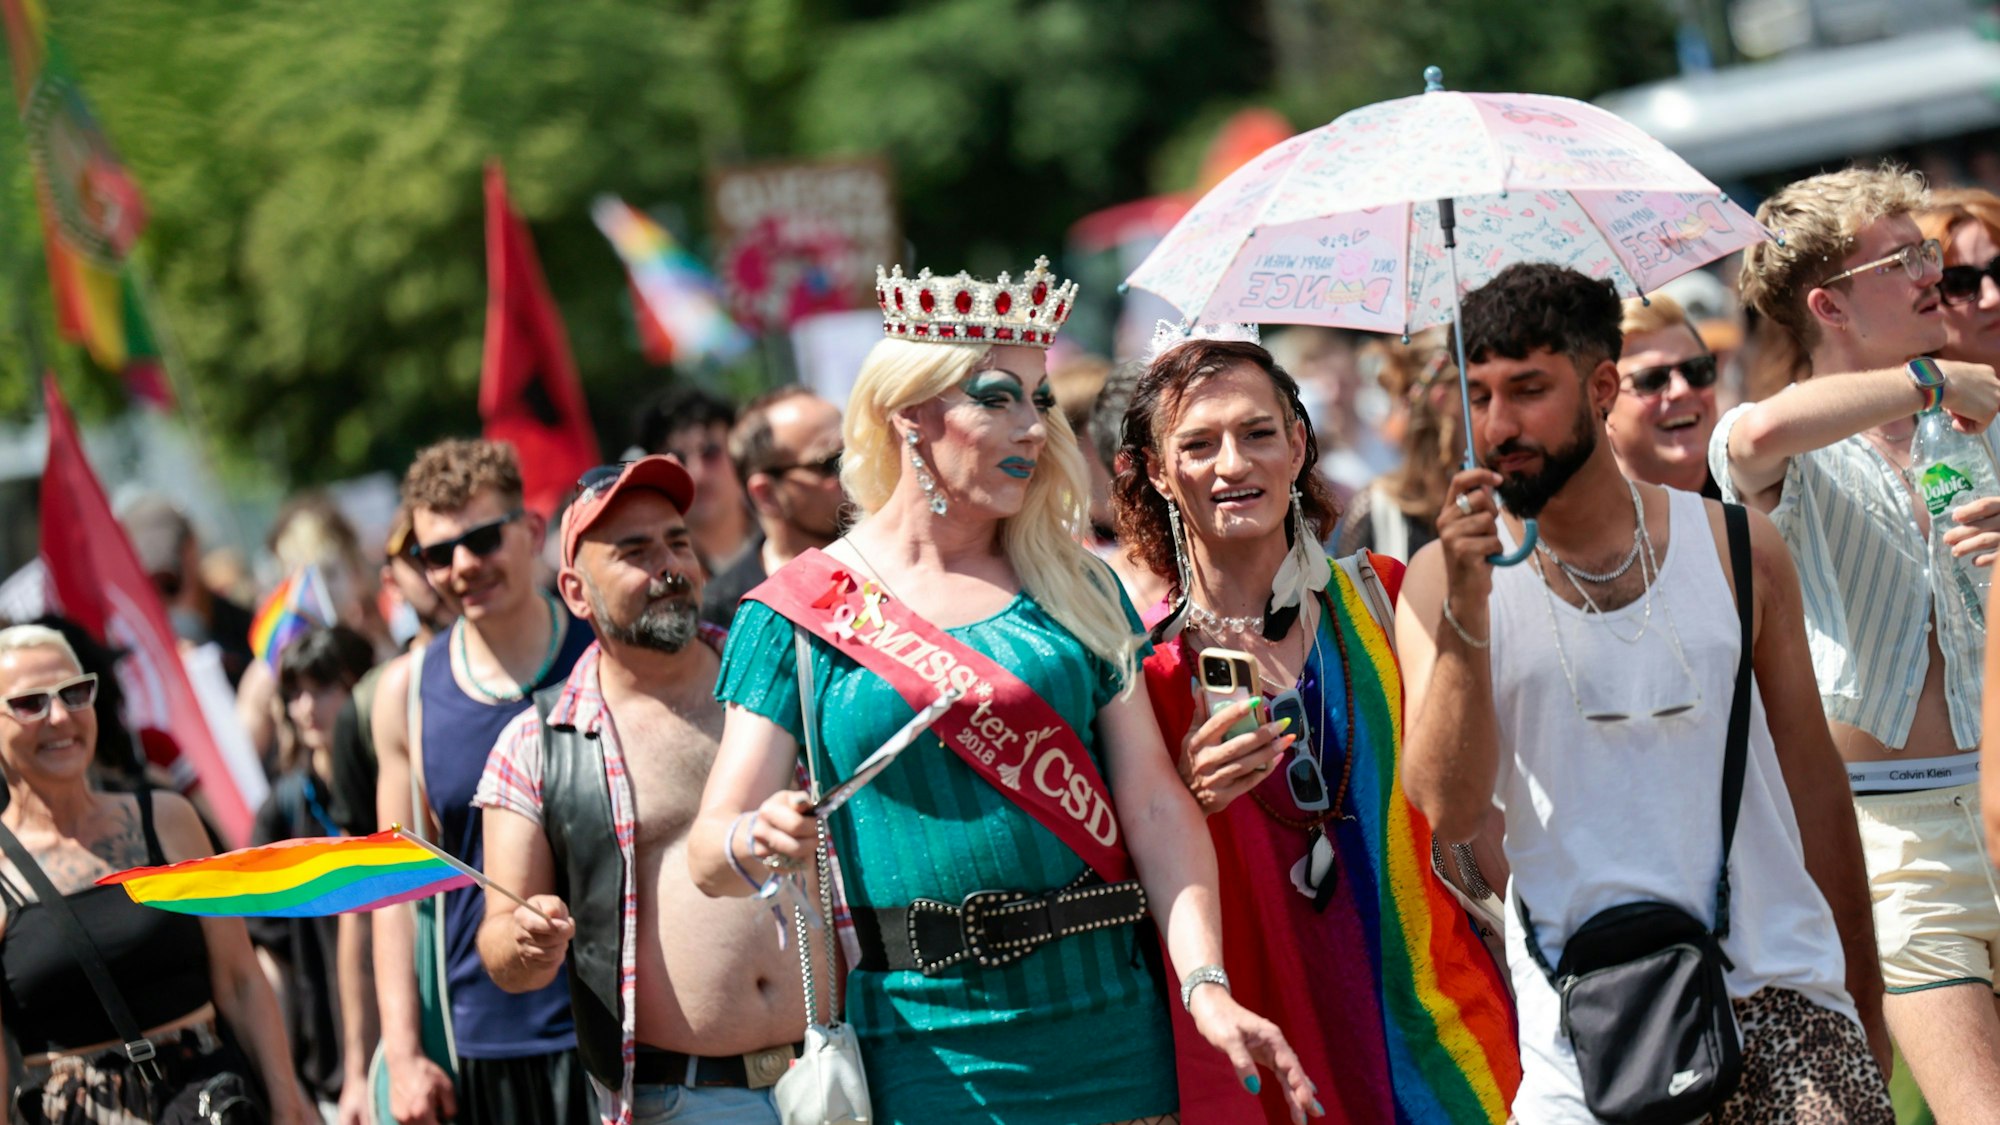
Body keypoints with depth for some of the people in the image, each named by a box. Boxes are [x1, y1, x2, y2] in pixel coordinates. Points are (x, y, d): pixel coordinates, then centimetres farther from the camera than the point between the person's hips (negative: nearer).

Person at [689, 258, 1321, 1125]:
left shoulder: (1077, 591, 9)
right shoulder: (800, 613, 1)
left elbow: (1156, 807, 1)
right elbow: (710, 851, -4)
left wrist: (1207, 986, -12)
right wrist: (758, 841, -28)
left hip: (1105, 1032, 2)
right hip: (920, 1048, -2)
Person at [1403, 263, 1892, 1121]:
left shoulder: (1737, 549, 7)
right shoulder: (1444, 577, 3)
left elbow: (1813, 780, 12)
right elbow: (1449, 809, -9)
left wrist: (1864, 1005, 13)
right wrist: (1465, 611, -19)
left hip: (1779, 991, 1)